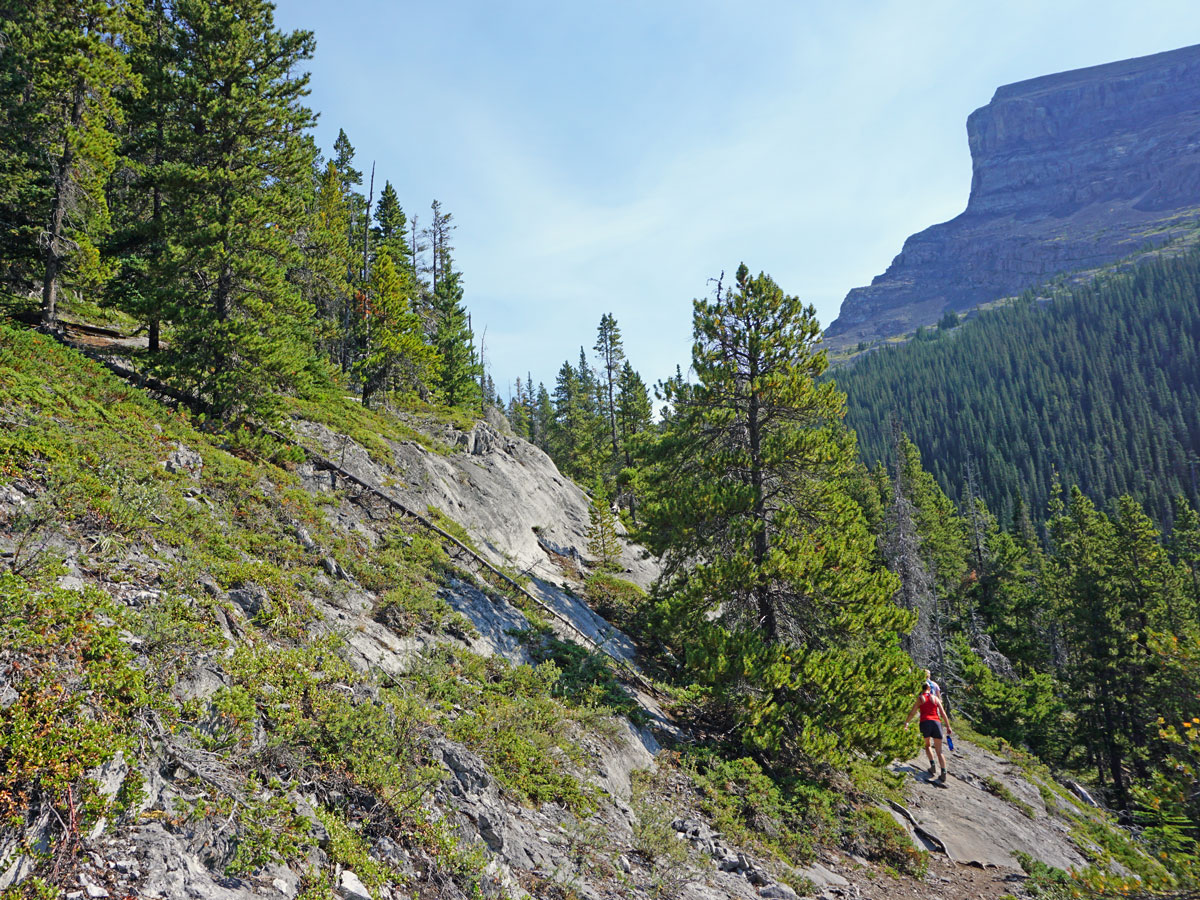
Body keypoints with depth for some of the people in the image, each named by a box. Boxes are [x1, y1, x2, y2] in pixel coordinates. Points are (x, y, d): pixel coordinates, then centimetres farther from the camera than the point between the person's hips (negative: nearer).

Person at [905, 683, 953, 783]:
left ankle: (932, 764, 1)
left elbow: (912, 713, 10)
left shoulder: (920, 698, 11)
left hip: (925, 723, -1)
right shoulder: (935, 698, 16)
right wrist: (948, 727, 15)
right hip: (936, 723, 1)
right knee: (939, 750, 5)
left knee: (928, 745, 23)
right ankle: (943, 773, -9)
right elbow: (943, 713, 11)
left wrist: (906, 722, 23)